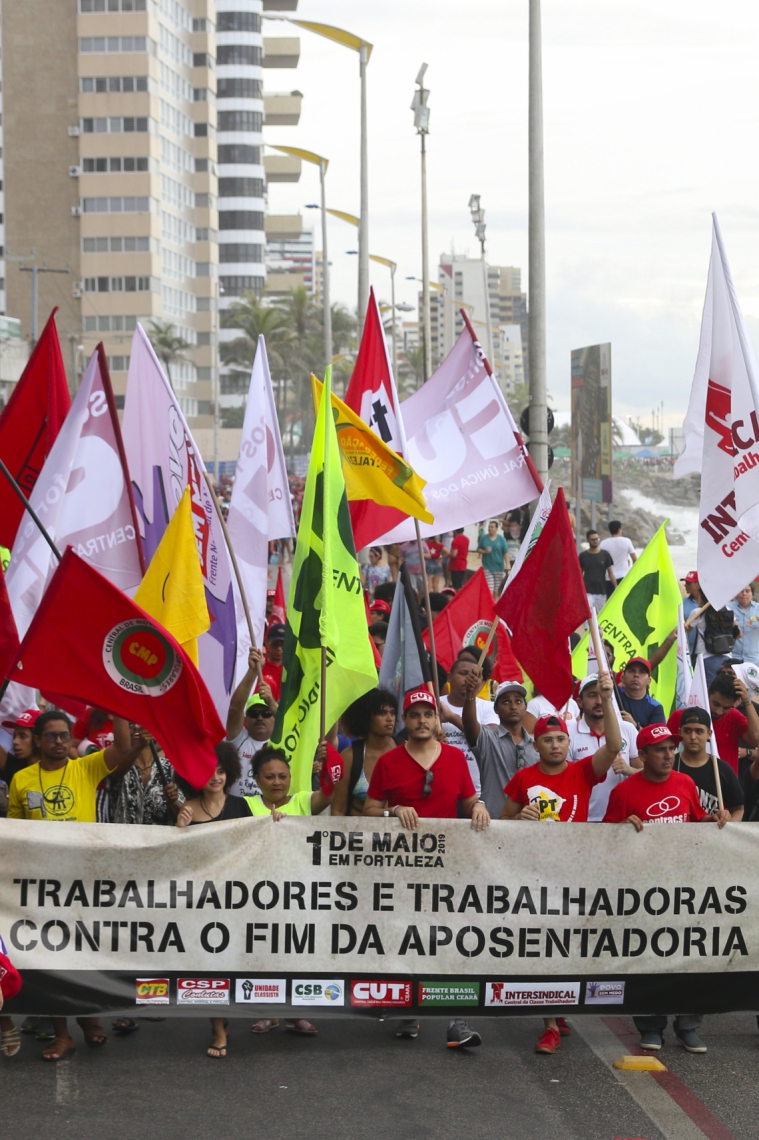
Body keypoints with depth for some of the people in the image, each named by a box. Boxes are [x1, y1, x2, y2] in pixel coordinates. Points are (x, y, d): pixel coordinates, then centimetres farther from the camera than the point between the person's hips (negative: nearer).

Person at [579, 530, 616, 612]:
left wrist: (616, 589, -1)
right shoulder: (583, 555, 4)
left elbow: (611, 573, 6)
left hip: (601, 592, 2)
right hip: (587, 592, -2)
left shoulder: (605, 554, 5)